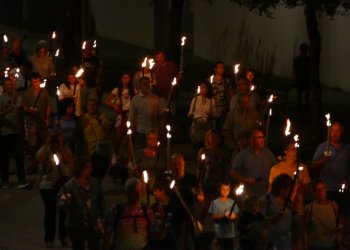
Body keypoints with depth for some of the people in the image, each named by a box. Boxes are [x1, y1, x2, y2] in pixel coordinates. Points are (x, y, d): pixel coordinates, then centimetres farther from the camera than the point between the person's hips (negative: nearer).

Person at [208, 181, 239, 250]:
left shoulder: (232, 202, 6)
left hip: (230, 231, 3)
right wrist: (223, 215, -19)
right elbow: (213, 216, -5)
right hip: (220, 231, -3)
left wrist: (233, 216, -15)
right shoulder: (215, 203, -3)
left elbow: (235, 215, 8)